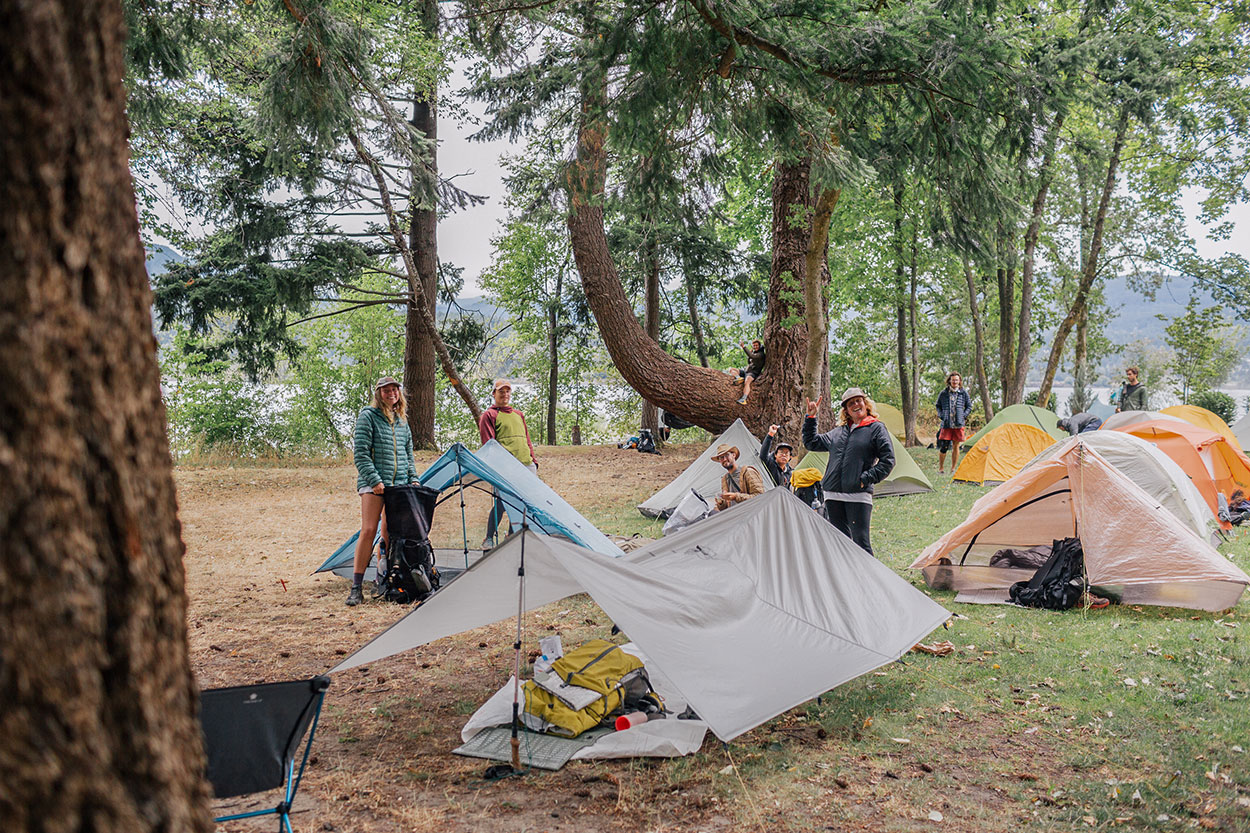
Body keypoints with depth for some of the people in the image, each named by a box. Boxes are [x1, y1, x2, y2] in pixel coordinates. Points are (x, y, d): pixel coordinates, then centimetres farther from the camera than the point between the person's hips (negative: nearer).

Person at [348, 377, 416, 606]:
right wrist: (374, 480, -15)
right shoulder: (368, 416, -2)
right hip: (373, 484, -5)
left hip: (399, 484, 5)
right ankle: (356, 588, -10)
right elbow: (361, 454, -8)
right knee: (369, 530, -12)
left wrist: (413, 479, 11)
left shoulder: (402, 421, 17)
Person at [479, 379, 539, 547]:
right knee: (502, 501, -11)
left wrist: (534, 459, 18)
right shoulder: (489, 415, 5)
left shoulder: (519, 415, 25)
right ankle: (489, 538, 2)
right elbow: (488, 444, -2)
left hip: (527, 464, 7)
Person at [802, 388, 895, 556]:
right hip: (833, 495, 6)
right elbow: (811, 443, 28)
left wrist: (866, 479, -9)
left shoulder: (876, 428, 4)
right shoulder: (838, 431, 18)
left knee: (860, 541, -10)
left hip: (859, 495, -5)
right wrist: (811, 418, 21)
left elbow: (887, 460, -1)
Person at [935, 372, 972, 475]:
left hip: (959, 424, 1)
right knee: (943, 446, -5)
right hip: (946, 424, -1)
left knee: (956, 446, 5)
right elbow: (938, 406, 17)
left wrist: (964, 415, 0)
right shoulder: (943, 393, 4)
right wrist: (941, 415, 2)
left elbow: (969, 407, 14)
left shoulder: (964, 393, 6)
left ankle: (953, 469, 13)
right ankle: (941, 468, 7)